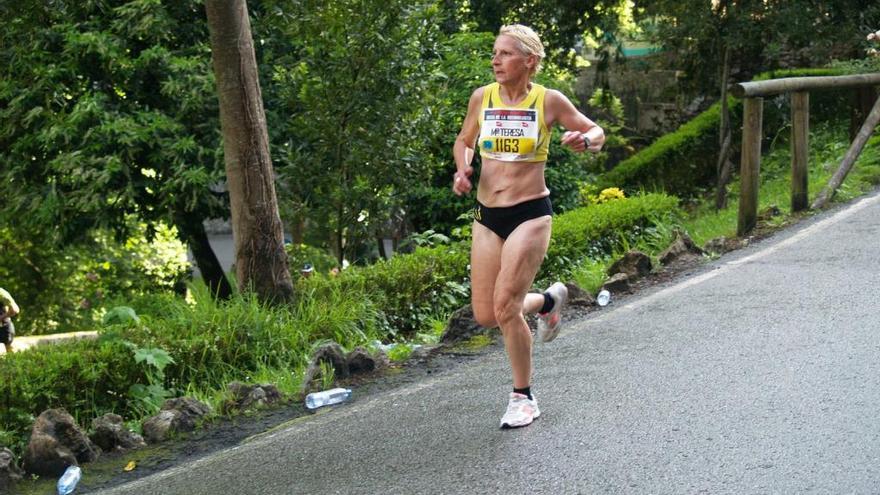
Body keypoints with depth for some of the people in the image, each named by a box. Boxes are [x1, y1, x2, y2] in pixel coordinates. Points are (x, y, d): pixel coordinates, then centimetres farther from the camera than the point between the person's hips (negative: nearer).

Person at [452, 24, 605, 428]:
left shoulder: (549, 101, -6)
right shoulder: (482, 97, 2)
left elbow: (596, 131, 6)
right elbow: (464, 141, 17)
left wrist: (584, 141, -17)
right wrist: (462, 170, -4)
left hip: (530, 214, -4)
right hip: (487, 216, 5)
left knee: (505, 308, -13)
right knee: (485, 316, 5)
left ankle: (523, 398, 8)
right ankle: (548, 300, 37)